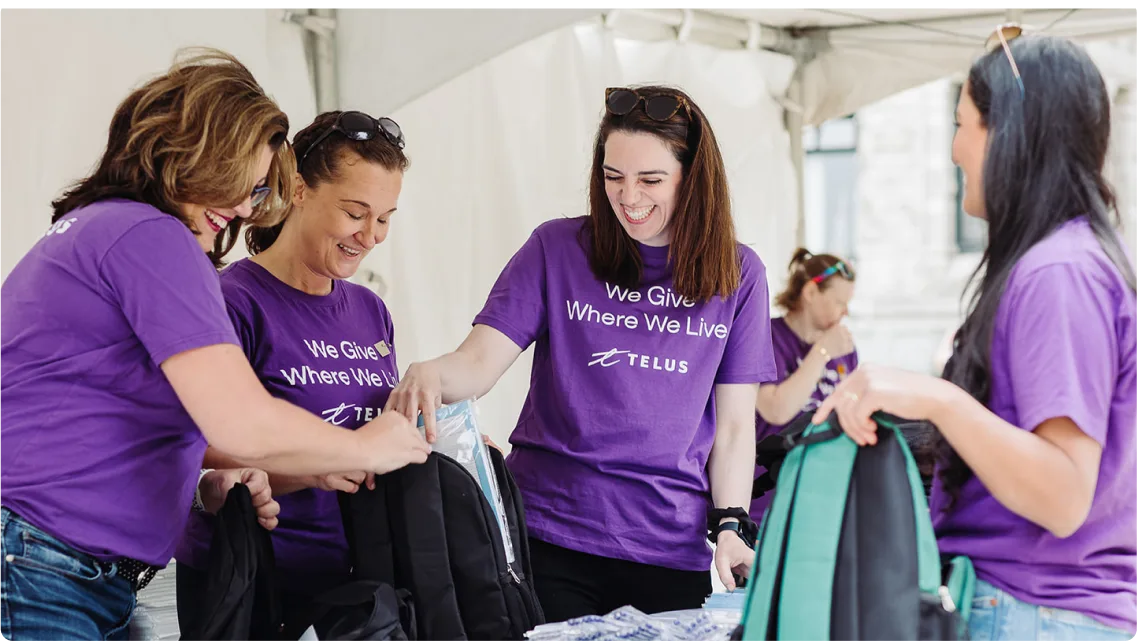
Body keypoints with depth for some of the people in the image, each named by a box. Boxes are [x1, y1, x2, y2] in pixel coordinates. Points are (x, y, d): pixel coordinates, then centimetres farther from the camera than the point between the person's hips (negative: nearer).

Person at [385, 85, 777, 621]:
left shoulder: (738, 274, 4)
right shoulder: (558, 249, 1)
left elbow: (733, 425, 6)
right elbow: (479, 362, -6)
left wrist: (729, 527, -6)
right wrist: (430, 375, -28)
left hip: (672, 547, 1)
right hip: (550, 537, -1)